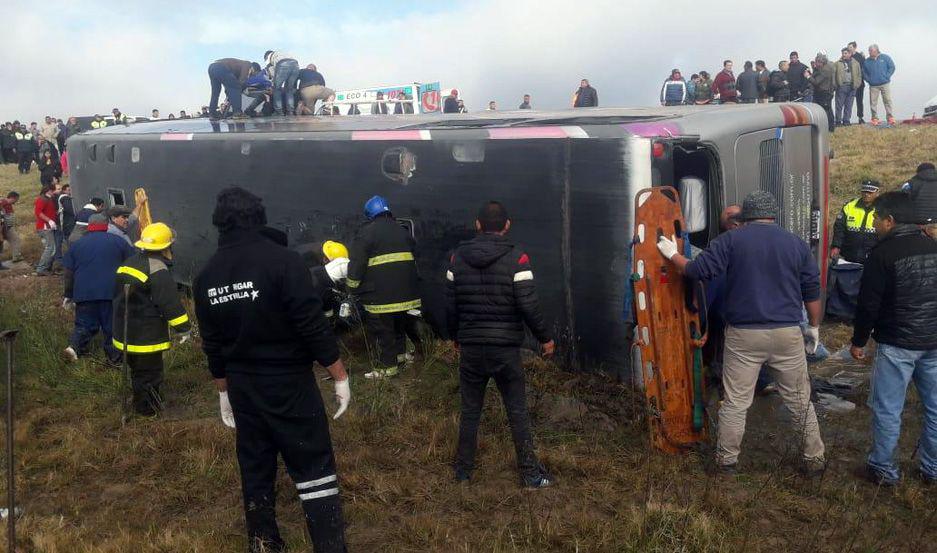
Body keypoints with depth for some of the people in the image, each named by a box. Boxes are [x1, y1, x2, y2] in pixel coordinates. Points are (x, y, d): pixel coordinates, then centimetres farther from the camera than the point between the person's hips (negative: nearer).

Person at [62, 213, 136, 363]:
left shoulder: (77, 244, 10)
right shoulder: (118, 242, 5)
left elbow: (69, 273, 10)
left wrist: (68, 295, 16)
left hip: (84, 294, 2)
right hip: (111, 293, -2)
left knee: (84, 324, 12)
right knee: (112, 325, 7)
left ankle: (74, 346, -10)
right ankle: (115, 356, 11)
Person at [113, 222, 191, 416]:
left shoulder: (128, 263, 10)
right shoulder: (158, 271, -19)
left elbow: (118, 296, 20)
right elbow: (171, 303, -22)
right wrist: (183, 328, -14)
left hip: (125, 332, 9)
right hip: (147, 335, -9)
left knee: (137, 370, 21)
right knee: (150, 372, 3)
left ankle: (140, 403, 33)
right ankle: (148, 409, 11)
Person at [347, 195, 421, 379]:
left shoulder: (366, 233, -7)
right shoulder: (402, 231, 14)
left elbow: (356, 263, -11)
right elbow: (414, 257, 24)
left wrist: (353, 287, -1)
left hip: (380, 293, -7)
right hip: (405, 292, 7)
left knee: (383, 329, 0)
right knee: (400, 323, 24)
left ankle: (387, 366, 3)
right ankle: (400, 354, 35)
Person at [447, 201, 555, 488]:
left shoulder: (458, 257, 1)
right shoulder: (516, 258, -10)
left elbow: (451, 304, 6)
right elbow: (529, 306, -13)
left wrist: (456, 337, 21)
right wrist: (545, 337, 1)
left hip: (470, 347, 3)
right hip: (505, 348, -3)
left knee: (470, 410, 14)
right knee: (517, 411, 7)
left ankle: (463, 470, 23)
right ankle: (530, 473, 13)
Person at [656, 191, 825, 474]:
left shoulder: (730, 240, -1)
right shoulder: (796, 243, 7)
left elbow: (698, 270, -4)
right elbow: (812, 291, 10)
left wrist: (672, 254, 13)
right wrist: (814, 328, 21)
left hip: (743, 334, -2)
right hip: (787, 334, 2)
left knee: (735, 402, 8)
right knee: (800, 400, 14)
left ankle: (727, 459, 18)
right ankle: (814, 459, 23)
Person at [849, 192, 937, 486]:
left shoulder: (883, 253, -13)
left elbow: (869, 303, -12)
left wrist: (859, 341, -1)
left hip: (897, 344, -6)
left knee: (887, 409, 4)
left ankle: (883, 469, 12)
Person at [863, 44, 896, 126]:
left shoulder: (885, 57, 2)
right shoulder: (867, 61, 5)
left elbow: (892, 67, 3)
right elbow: (864, 72, 12)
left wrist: (886, 77, -6)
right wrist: (869, 80, -1)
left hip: (885, 84, -1)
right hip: (873, 86, 1)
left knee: (888, 100, -3)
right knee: (873, 102, -1)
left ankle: (890, 117, 0)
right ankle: (875, 118, 6)